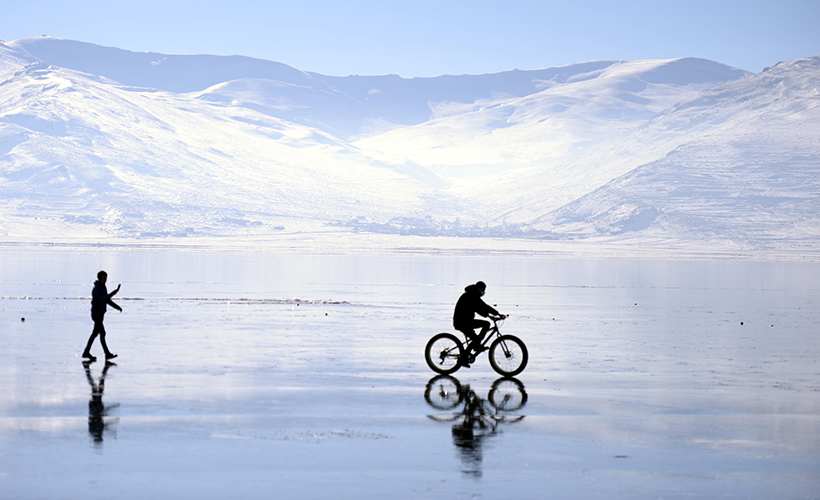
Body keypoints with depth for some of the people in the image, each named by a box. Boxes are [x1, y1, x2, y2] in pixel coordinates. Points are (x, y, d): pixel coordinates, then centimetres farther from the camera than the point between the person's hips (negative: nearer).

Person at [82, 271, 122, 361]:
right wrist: (113, 293, -32)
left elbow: (107, 300, 19)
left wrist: (117, 307, 11)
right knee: (102, 333, -11)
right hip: (96, 313, -10)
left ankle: (86, 352, 19)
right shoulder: (97, 288, -16)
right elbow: (101, 299, -30)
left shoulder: (103, 287, 13)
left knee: (95, 333, 13)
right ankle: (107, 354, -11)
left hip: (100, 313, 10)